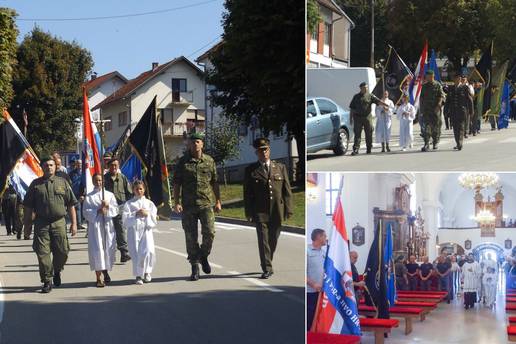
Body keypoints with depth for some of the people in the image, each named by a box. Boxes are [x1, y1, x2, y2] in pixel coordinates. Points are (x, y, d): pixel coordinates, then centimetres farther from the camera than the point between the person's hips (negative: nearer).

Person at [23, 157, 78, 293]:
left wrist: (74, 223, 3)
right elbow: (28, 207, 8)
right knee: (43, 253, -3)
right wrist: (27, 225, 4)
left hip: (59, 222, 1)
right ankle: (47, 281, 6)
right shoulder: (35, 184, 7)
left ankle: (57, 272, 30)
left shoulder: (62, 182, 9)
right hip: (41, 224, -1)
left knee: (62, 252, 1)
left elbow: (71, 205, 9)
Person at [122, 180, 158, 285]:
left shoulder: (149, 203, 13)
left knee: (148, 251, -14)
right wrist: (136, 215, -12)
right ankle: (138, 275, 6)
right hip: (133, 230, -1)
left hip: (146, 230, 1)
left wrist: (147, 214, -9)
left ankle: (147, 272, 8)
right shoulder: (129, 204, 8)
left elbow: (154, 219, 7)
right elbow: (125, 219, -2)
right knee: (136, 253, -5)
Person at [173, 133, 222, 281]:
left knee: (209, 232, -10)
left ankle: (204, 256, 18)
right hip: (188, 205, 0)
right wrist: (176, 202, -5)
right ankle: (194, 267, 12)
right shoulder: (183, 162, 3)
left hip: (206, 203, 1)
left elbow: (215, 182, 13)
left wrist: (218, 201, 10)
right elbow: (177, 183, 3)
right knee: (191, 237, 2)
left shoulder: (209, 161, 8)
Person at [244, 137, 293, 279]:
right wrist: (248, 212, -2)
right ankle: (267, 269, -5)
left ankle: (267, 263, 28)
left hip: (277, 211, 2)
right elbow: (247, 193, 4)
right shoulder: (250, 170, 5)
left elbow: (287, 190, 8)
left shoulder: (280, 167, 10)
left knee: (273, 240, 10)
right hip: (260, 212, -2)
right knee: (263, 240, -8)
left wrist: (288, 209, 1)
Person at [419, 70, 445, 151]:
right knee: (427, 126, -9)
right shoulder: (424, 86, 11)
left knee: (436, 126, 6)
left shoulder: (438, 85, 2)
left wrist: (439, 105, -20)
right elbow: (421, 98, 16)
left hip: (435, 109, -1)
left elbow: (441, 96, -5)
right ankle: (426, 145, -14)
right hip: (426, 109, 1)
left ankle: (435, 143, 23)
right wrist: (421, 109, 11)